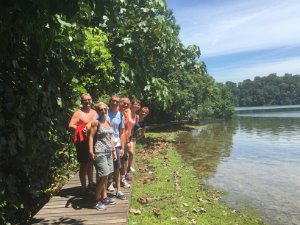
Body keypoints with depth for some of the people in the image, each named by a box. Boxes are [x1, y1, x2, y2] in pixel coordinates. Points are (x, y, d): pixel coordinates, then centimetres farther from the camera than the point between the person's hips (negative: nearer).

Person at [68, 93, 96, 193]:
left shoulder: (94, 112, 11)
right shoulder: (78, 113, -8)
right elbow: (70, 126, -15)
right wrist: (81, 129, -27)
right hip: (83, 143, -6)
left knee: (90, 163, 21)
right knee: (83, 165, 0)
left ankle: (91, 183, 39)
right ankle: (84, 188, 11)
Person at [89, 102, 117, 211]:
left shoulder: (108, 123, 14)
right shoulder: (95, 122, -8)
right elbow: (91, 137, -13)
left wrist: (114, 150, 18)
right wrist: (91, 151, -21)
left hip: (109, 152, 7)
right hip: (100, 152, -7)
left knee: (105, 176, 12)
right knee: (102, 177, -6)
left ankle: (104, 197, 24)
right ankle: (97, 200, 8)